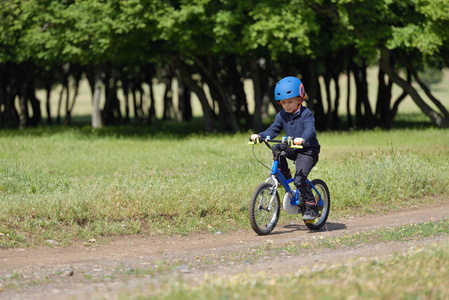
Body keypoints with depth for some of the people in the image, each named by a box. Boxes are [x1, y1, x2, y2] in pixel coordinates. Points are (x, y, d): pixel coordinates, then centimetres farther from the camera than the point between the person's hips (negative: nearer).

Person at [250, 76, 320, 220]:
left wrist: (302, 138, -51)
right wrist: (259, 136, -17)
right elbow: (273, 130, 3)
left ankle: (311, 208, -6)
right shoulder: (282, 116, 5)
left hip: (308, 151, -7)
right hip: (293, 150, 7)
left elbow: (310, 129, -29)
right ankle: (285, 176, 1)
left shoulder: (306, 114, -14)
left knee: (299, 180, -20)